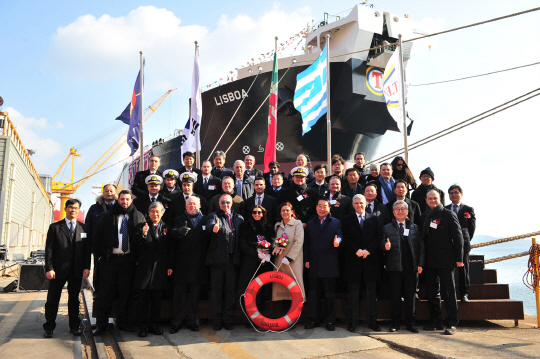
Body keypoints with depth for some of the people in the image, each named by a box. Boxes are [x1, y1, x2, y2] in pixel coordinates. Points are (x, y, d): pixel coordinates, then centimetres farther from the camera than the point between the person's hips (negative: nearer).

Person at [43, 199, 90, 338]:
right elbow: (49, 249, -1)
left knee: (74, 299, 10)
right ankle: (49, 327, 17)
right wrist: (49, 268, -10)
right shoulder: (55, 227, 4)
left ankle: (74, 326, 19)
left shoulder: (84, 228, 9)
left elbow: (87, 249, 8)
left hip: (76, 271, 2)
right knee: (53, 299, 6)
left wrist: (86, 267, -1)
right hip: (59, 269, -2)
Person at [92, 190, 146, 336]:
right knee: (106, 292, 3)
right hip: (109, 259, -1)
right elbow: (98, 236, 8)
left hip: (128, 259, 1)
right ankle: (101, 324, 12)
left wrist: (136, 255, -5)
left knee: (125, 292, 8)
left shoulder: (139, 216, 7)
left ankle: (122, 322, 20)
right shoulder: (108, 216, 6)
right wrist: (100, 254, -1)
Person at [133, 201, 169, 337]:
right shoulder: (143, 226, 1)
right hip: (145, 266, -2)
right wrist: (143, 234, -30)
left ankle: (154, 324, 21)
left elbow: (169, 247, 10)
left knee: (157, 299, 10)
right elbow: (136, 243, -12)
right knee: (143, 298, 2)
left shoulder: (166, 227, 8)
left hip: (160, 267, 2)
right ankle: (143, 326, 12)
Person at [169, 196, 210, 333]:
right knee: (179, 295, 3)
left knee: (195, 295, 9)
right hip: (181, 265, -1)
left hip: (199, 265, 1)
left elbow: (210, 240, 4)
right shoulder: (179, 220, 8)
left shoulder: (206, 220, 10)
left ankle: (192, 321, 20)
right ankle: (177, 322, 13)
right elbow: (172, 241, -3)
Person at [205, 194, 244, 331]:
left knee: (230, 290, 8)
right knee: (216, 290, 4)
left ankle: (228, 320, 20)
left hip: (233, 259, 2)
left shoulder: (238, 218, 12)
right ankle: (217, 320, 15)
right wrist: (214, 227, -44)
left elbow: (242, 238, 7)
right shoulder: (214, 216, 4)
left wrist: (239, 256, -4)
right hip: (217, 259, -2)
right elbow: (209, 225, -20)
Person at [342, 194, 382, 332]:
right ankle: (352, 322, 9)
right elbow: (346, 238, 0)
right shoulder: (347, 219, 8)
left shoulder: (373, 219, 12)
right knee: (353, 293, 2)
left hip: (371, 259, 1)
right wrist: (357, 250, -14)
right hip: (353, 260, -1)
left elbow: (378, 237, 3)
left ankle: (372, 321, 14)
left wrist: (368, 250, -11)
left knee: (371, 292, 5)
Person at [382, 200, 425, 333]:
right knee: (395, 296, 3)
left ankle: (410, 323, 15)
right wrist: (385, 246, -21)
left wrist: (420, 264, -1)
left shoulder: (415, 228, 12)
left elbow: (421, 247, 8)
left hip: (411, 267, 1)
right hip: (394, 266, -1)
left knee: (411, 295, 4)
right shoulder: (387, 228, 10)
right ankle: (395, 323, 14)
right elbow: (383, 243, 4)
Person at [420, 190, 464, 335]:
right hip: (430, 261, 6)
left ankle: (452, 323, 7)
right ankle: (436, 322, 21)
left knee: (449, 292, 0)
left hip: (445, 260, -6)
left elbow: (458, 236, -6)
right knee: (432, 292, 11)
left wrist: (459, 258, -11)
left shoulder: (448, 214, -4)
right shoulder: (424, 216, 12)